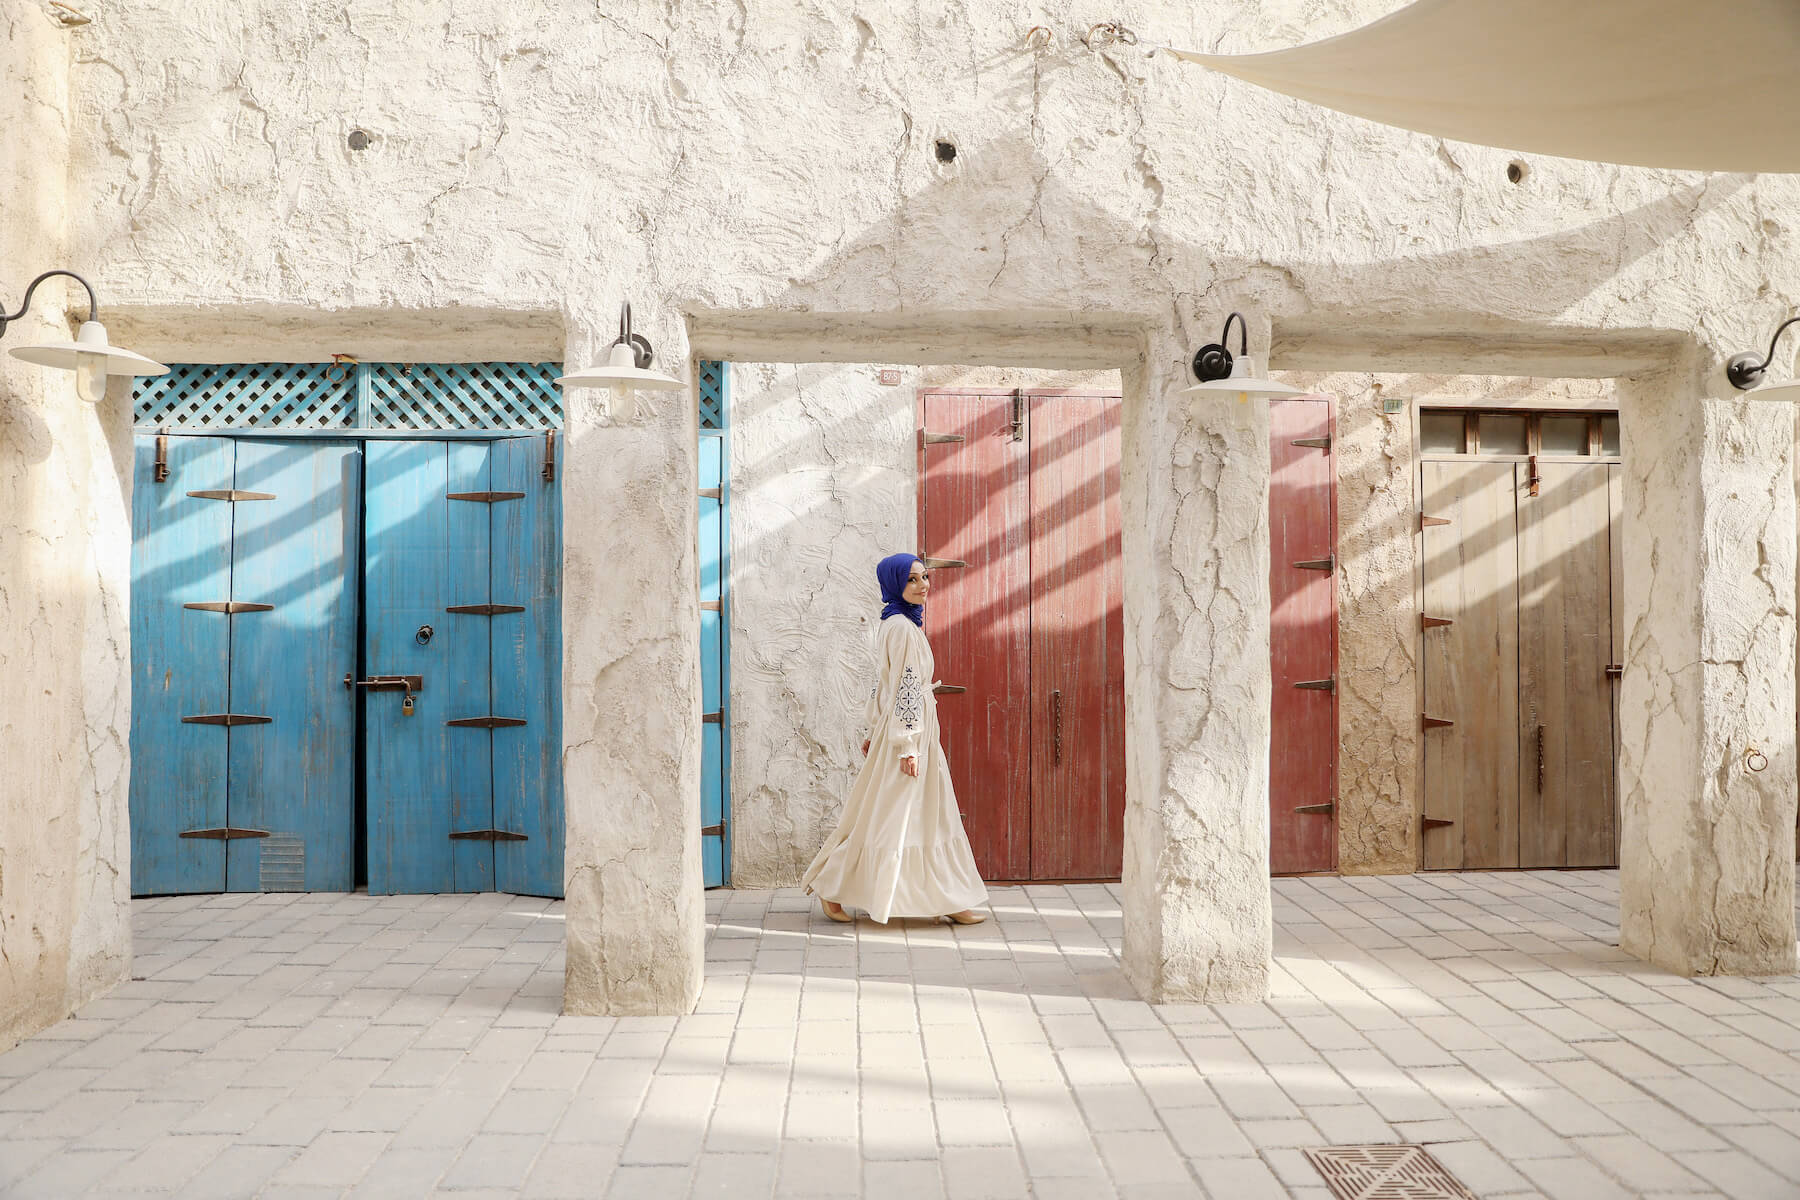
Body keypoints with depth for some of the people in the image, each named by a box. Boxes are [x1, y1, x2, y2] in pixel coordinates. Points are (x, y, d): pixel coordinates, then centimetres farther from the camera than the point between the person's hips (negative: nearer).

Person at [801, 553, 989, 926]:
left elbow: (881, 684, 14)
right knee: (888, 816, 0)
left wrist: (871, 732, 17)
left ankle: (948, 900, 18)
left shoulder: (893, 624, 11)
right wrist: (908, 745, -21)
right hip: (905, 730, -10)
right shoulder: (903, 627, -18)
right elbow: (905, 688, -21)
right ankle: (831, 887, 12)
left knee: (931, 815, 12)